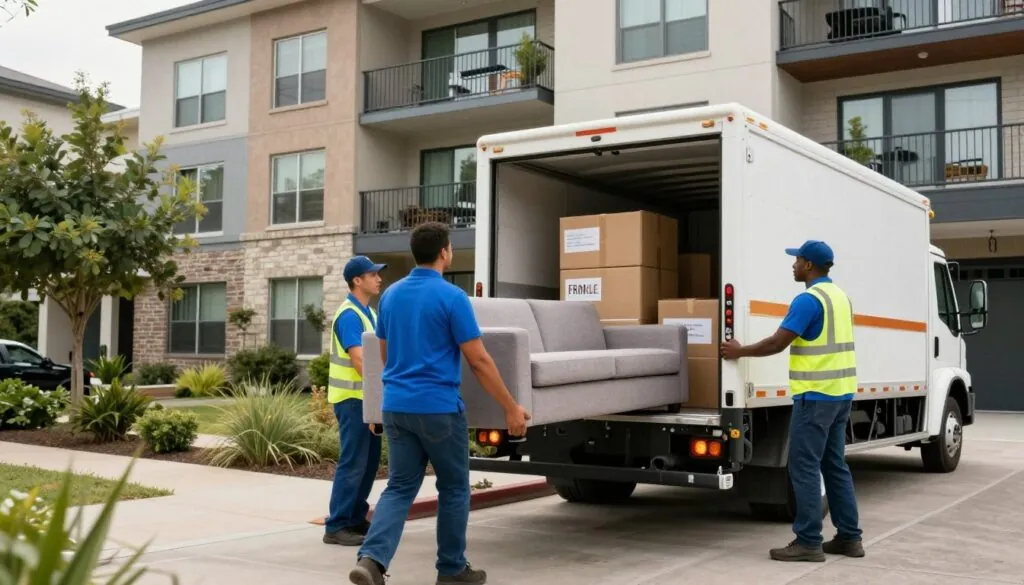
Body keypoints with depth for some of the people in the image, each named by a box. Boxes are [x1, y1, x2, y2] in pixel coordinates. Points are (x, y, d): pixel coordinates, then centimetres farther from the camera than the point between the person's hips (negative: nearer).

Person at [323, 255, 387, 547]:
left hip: (367, 397, 9)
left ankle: (356, 519, 22)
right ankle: (336, 527, -1)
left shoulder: (369, 313, 14)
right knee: (352, 463, -7)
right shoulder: (349, 315, -16)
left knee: (369, 461, 13)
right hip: (352, 398, -9)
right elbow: (358, 360, -24)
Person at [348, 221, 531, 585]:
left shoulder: (391, 295, 8)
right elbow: (479, 361, -13)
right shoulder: (452, 297, -12)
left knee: (400, 487, 8)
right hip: (438, 407, -6)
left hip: (396, 406, 6)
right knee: (453, 488, 11)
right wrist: (511, 408, -6)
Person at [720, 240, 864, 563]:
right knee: (835, 466, 14)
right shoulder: (840, 296, 14)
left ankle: (809, 542, -2)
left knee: (804, 468, -4)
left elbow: (777, 343, -16)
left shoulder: (808, 299, -16)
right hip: (841, 393, 9)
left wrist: (740, 351, -2)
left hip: (815, 395, -9)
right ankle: (849, 537, 17)